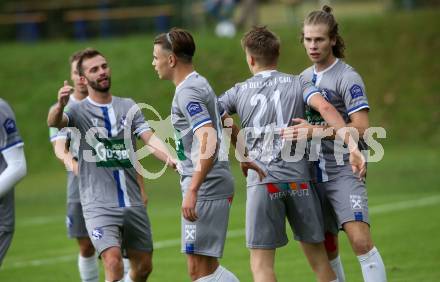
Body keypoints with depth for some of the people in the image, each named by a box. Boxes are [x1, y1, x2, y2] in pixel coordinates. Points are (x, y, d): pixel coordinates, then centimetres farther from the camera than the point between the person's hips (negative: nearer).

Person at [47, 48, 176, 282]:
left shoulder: (128, 107, 10)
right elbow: (54, 122, -22)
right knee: (113, 262, -21)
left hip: (133, 203, 4)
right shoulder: (79, 111, -1)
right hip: (99, 205, -4)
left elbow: (149, 139, -2)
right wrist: (60, 106, -46)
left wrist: (170, 159, -23)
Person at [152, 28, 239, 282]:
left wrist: (192, 190, -29)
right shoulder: (199, 84, 17)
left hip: (205, 189, -10)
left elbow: (209, 141, -26)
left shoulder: (187, 93, -14)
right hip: (218, 185, 10)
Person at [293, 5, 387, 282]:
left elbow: (361, 127, -20)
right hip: (316, 173, 7)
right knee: (327, 248, 9)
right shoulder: (305, 77, 13)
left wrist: (317, 131, -26)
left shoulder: (348, 77, -10)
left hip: (344, 170, -7)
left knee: (360, 240, -20)